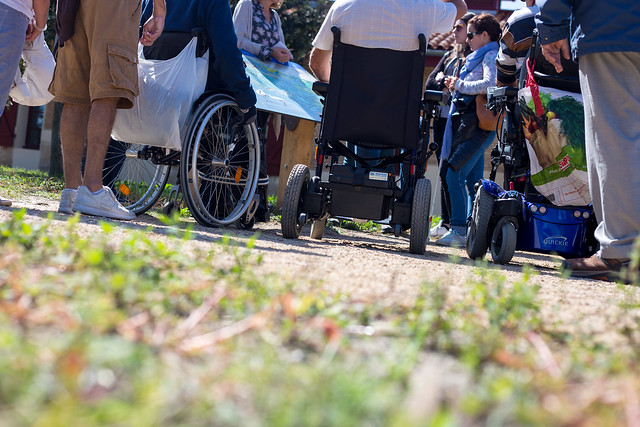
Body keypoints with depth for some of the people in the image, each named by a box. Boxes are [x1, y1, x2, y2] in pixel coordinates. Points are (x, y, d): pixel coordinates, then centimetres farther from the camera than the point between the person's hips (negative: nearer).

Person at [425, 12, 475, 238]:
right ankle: (446, 222, 11)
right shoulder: (450, 55, 20)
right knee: (444, 171, 7)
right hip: (442, 117, 7)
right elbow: (430, 82, 14)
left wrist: (445, 82, -8)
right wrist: (445, 84, -5)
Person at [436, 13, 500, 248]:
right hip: (474, 125, 11)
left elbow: (490, 84, -24)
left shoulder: (491, 56, -7)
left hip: (478, 126, -11)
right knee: (472, 180, 10)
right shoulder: (479, 57, 24)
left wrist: (460, 85, -14)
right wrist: (455, 86, 15)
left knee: (454, 174, -14)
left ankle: (458, 230, -16)